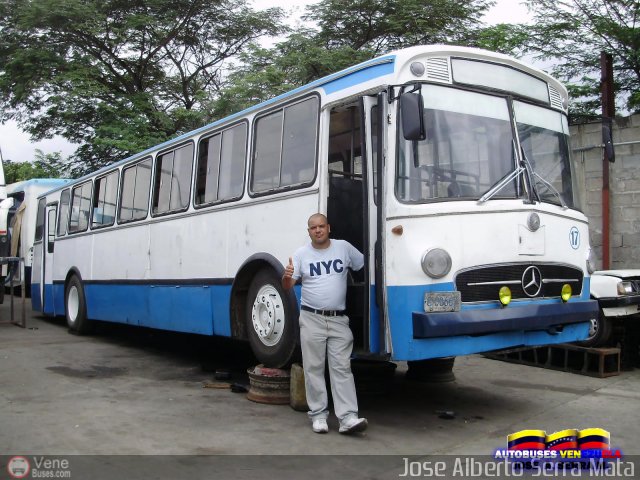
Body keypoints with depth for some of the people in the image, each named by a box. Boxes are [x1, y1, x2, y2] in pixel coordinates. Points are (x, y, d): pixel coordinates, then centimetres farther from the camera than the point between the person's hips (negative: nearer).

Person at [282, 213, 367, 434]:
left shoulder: (344, 247, 4)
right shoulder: (301, 254, 2)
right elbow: (287, 287, -1)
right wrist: (286, 276, -23)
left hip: (339, 319, 0)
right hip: (311, 319, 0)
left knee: (342, 368, -1)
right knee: (314, 368, 4)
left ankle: (348, 417, -3)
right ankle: (318, 414, 13)